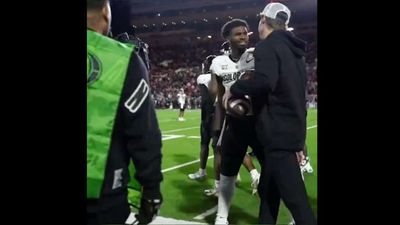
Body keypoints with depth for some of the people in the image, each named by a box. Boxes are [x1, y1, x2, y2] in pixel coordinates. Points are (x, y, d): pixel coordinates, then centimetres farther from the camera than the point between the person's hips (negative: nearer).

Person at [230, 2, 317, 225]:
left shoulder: (268, 46, -9)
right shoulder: (293, 50, 18)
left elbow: (264, 82, -26)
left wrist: (235, 88, -10)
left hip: (278, 130, -9)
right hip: (292, 127, 9)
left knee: (294, 197, -5)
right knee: (268, 189, 18)